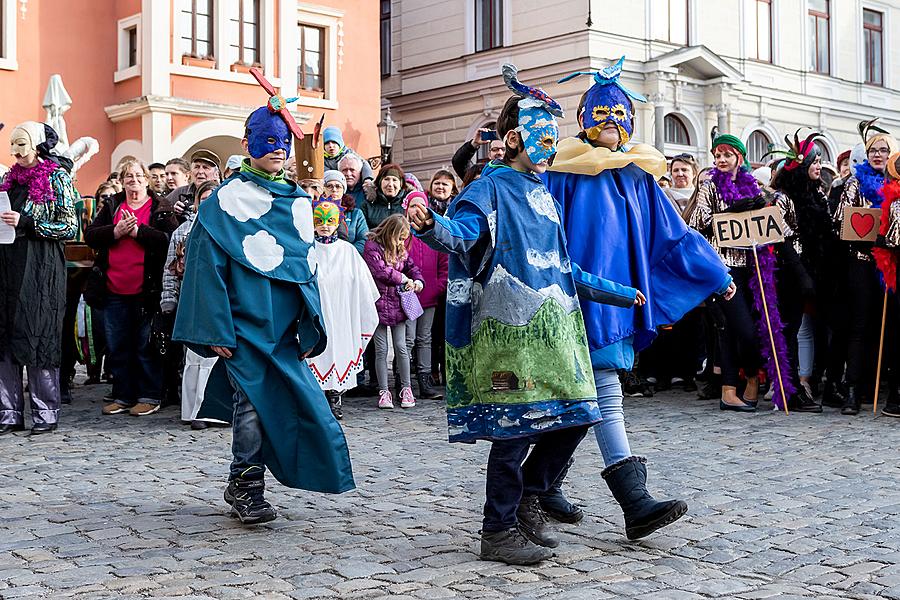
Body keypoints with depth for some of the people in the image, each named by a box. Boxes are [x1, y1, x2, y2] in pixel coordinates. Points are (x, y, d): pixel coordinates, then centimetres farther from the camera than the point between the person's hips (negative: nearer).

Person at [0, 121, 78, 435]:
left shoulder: (57, 177, -1)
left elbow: (70, 227, -7)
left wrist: (26, 222, -15)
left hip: (41, 268, -6)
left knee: (38, 337, -5)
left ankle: (45, 414, 4)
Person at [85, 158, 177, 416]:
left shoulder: (160, 209, 3)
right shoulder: (111, 206, 14)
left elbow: (170, 239, -12)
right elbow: (90, 236, 5)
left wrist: (137, 230, -15)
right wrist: (116, 232, -11)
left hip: (145, 291, -4)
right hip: (113, 290, 4)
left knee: (145, 346, 1)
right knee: (117, 347, 9)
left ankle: (149, 396, 10)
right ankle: (122, 396, 18)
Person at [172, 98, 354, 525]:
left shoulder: (298, 202, 14)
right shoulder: (226, 200, -1)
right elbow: (208, 268, -5)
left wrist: (310, 327, 10)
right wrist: (216, 330, -11)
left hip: (284, 327, 5)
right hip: (245, 325, -5)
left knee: (300, 402, 0)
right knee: (253, 402, -8)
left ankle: (242, 488, 15)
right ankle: (247, 487, 9)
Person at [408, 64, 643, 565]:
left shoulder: (545, 196, 22)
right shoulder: (492, 188, -2)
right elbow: (462, 234, -20)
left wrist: (620, 293, 34)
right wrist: (430, 225, -43)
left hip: (554, 327, 8)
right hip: (510, 325, -8)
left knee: (574, 416, 6)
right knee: (516, 425, -6)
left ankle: (527, 500, 24)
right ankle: (499, 531, 6)